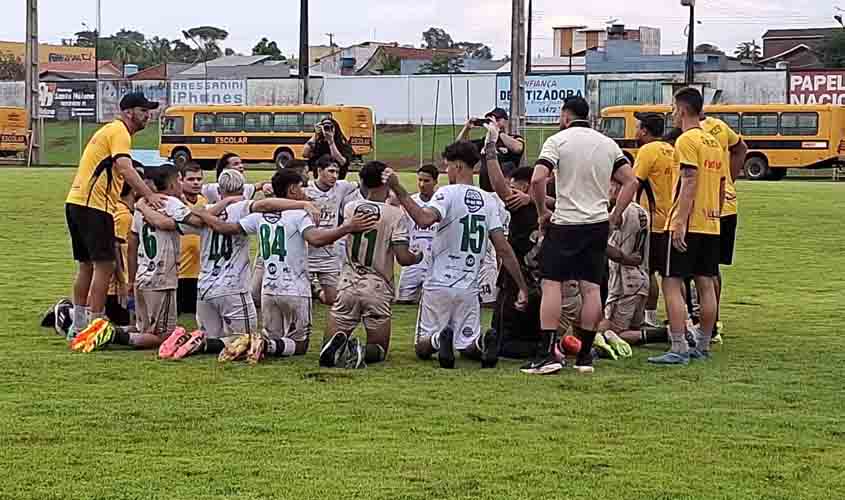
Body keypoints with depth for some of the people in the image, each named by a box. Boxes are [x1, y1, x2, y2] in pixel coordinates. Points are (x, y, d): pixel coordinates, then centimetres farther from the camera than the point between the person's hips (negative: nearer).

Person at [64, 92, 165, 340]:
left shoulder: (111, 130, 22)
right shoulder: (119, 132, -9)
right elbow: (124, 167, -26)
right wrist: (149, 194, -35)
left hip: (76, 203, 11)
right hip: (93, 206, -11)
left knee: (86, 265, 15)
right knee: (104, 265, -8)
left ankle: (79, 326, 21)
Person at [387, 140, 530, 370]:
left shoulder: (448, 193, -10)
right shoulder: (487, 201, 6)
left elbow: (424, 219, -31)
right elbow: (503, 249, 2)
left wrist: (398, 190, -28)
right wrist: (523, 288, 5)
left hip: (440, 284, -4)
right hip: (469, 289, 4)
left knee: (422, 348, 10)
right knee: (468, 346, 16)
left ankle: (439, 340, -26)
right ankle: (484, 342, -21)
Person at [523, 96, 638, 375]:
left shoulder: (558, 141, -5)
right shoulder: (608, 144, 10)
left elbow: (537, 179, -16)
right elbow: (631, 182, 8)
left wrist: (542, 212, -3)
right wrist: (614, 217, 12)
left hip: (565, 224, -5)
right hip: (598, 225, 5)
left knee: (551, 284, 0)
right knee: (591, 289, 5)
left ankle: (549, 354, -7)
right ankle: (585, 356, 7)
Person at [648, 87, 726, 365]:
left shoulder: (687, 140, -10)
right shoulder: (714, 143, 16)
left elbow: (689, 182, -20)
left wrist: (681, 221, -22)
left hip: (687, 226, -9)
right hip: (710, 225, 9)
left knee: (672, 284, -7)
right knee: (706, 284, 10)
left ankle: (678, 350, -13)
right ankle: (703, 346, 15)